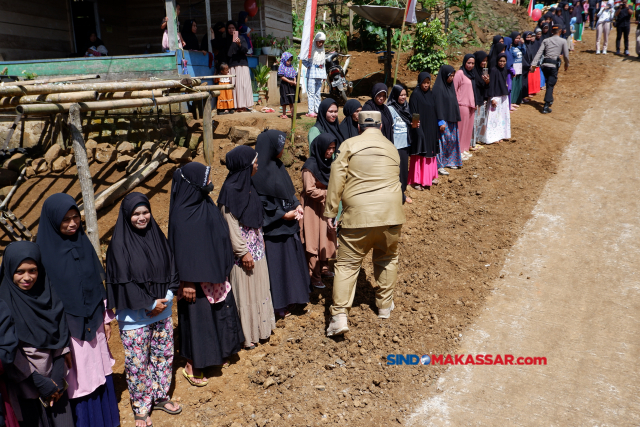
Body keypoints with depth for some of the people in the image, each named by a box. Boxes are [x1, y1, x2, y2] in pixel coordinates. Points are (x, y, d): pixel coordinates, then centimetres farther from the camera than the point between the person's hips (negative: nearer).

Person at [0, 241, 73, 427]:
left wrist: (58, 377, -6)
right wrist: (39, 382, -12)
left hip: (53, 378, 3)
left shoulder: (48, 293, -1)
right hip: (26, 383, -3)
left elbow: (60, 339, 1)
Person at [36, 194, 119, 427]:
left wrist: (106, 318, 9)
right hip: (68, 327, -5)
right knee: (78, 379, 8)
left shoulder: (83, 242, -1)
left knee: (99, 371, 19)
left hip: (93, 322, 5)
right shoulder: (44, 251, -15)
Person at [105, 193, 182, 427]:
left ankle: (160, 397, 36)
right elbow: (123, 282, -17)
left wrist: (167, 298, -9)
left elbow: (172, 269, 4)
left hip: (162, 311, 5)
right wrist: (151, 303, -14)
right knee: (137, 363, 7)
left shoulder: (157, 236, 1)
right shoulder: (119, 245, -14)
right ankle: (141, 408, 26)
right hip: (134, 317, -5)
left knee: (164, 355, 16)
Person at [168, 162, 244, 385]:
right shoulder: (182, 214, -23)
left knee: (218, 313, 20)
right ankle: (192, 366, 23)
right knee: (197, 318, 5)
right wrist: (187, 282, -19)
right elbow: (182, 249, -21)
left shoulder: (205, 203, 2)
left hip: (214, 274, 8)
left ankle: (216, 353, 39)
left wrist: (223, 270, 15)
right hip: (196, 278, -8)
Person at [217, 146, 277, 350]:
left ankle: (258, 326, 34)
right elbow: (231, 225, -20)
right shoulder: (231, 190, -20)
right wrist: (243, 252, -18)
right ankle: (245, 335, 17)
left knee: (258, 285, 18)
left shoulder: (247, 185, 6)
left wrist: (261, 240, 16)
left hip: (256, 246, 9)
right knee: (244, 290, 3)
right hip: (243, 249, -9)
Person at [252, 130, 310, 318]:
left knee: (291, 259, 17)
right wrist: (284, 215, -16)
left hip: (288, 225, 9)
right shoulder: (260, 171, -19)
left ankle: (289, 299, 32)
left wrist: (297, 205, -2)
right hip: (272, 228, -9)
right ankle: (279, 305, 15)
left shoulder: (278, 165, 7)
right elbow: (260, 202, -18)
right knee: (276, 263, 1)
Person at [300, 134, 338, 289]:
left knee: (328, 237, 12)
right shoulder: (310, 166, -17)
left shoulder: (328, 163, 6)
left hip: (326, 207, 7)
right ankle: (314, 276, 4)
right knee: (314, 241, -2)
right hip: (313, 208, -7)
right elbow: (310, 190, -18)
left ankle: (324, 268, 27)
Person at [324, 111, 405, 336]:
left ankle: (339, 315, -7)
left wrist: (330, 211, -3)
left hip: (358, 216, -3)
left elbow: (337, 178, -7)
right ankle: (384, 305, 32)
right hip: (390, 214, 4)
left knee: (347, 264, 1)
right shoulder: (392, 148, 15)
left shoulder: (349, 145, 0)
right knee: (387, 259, 23)